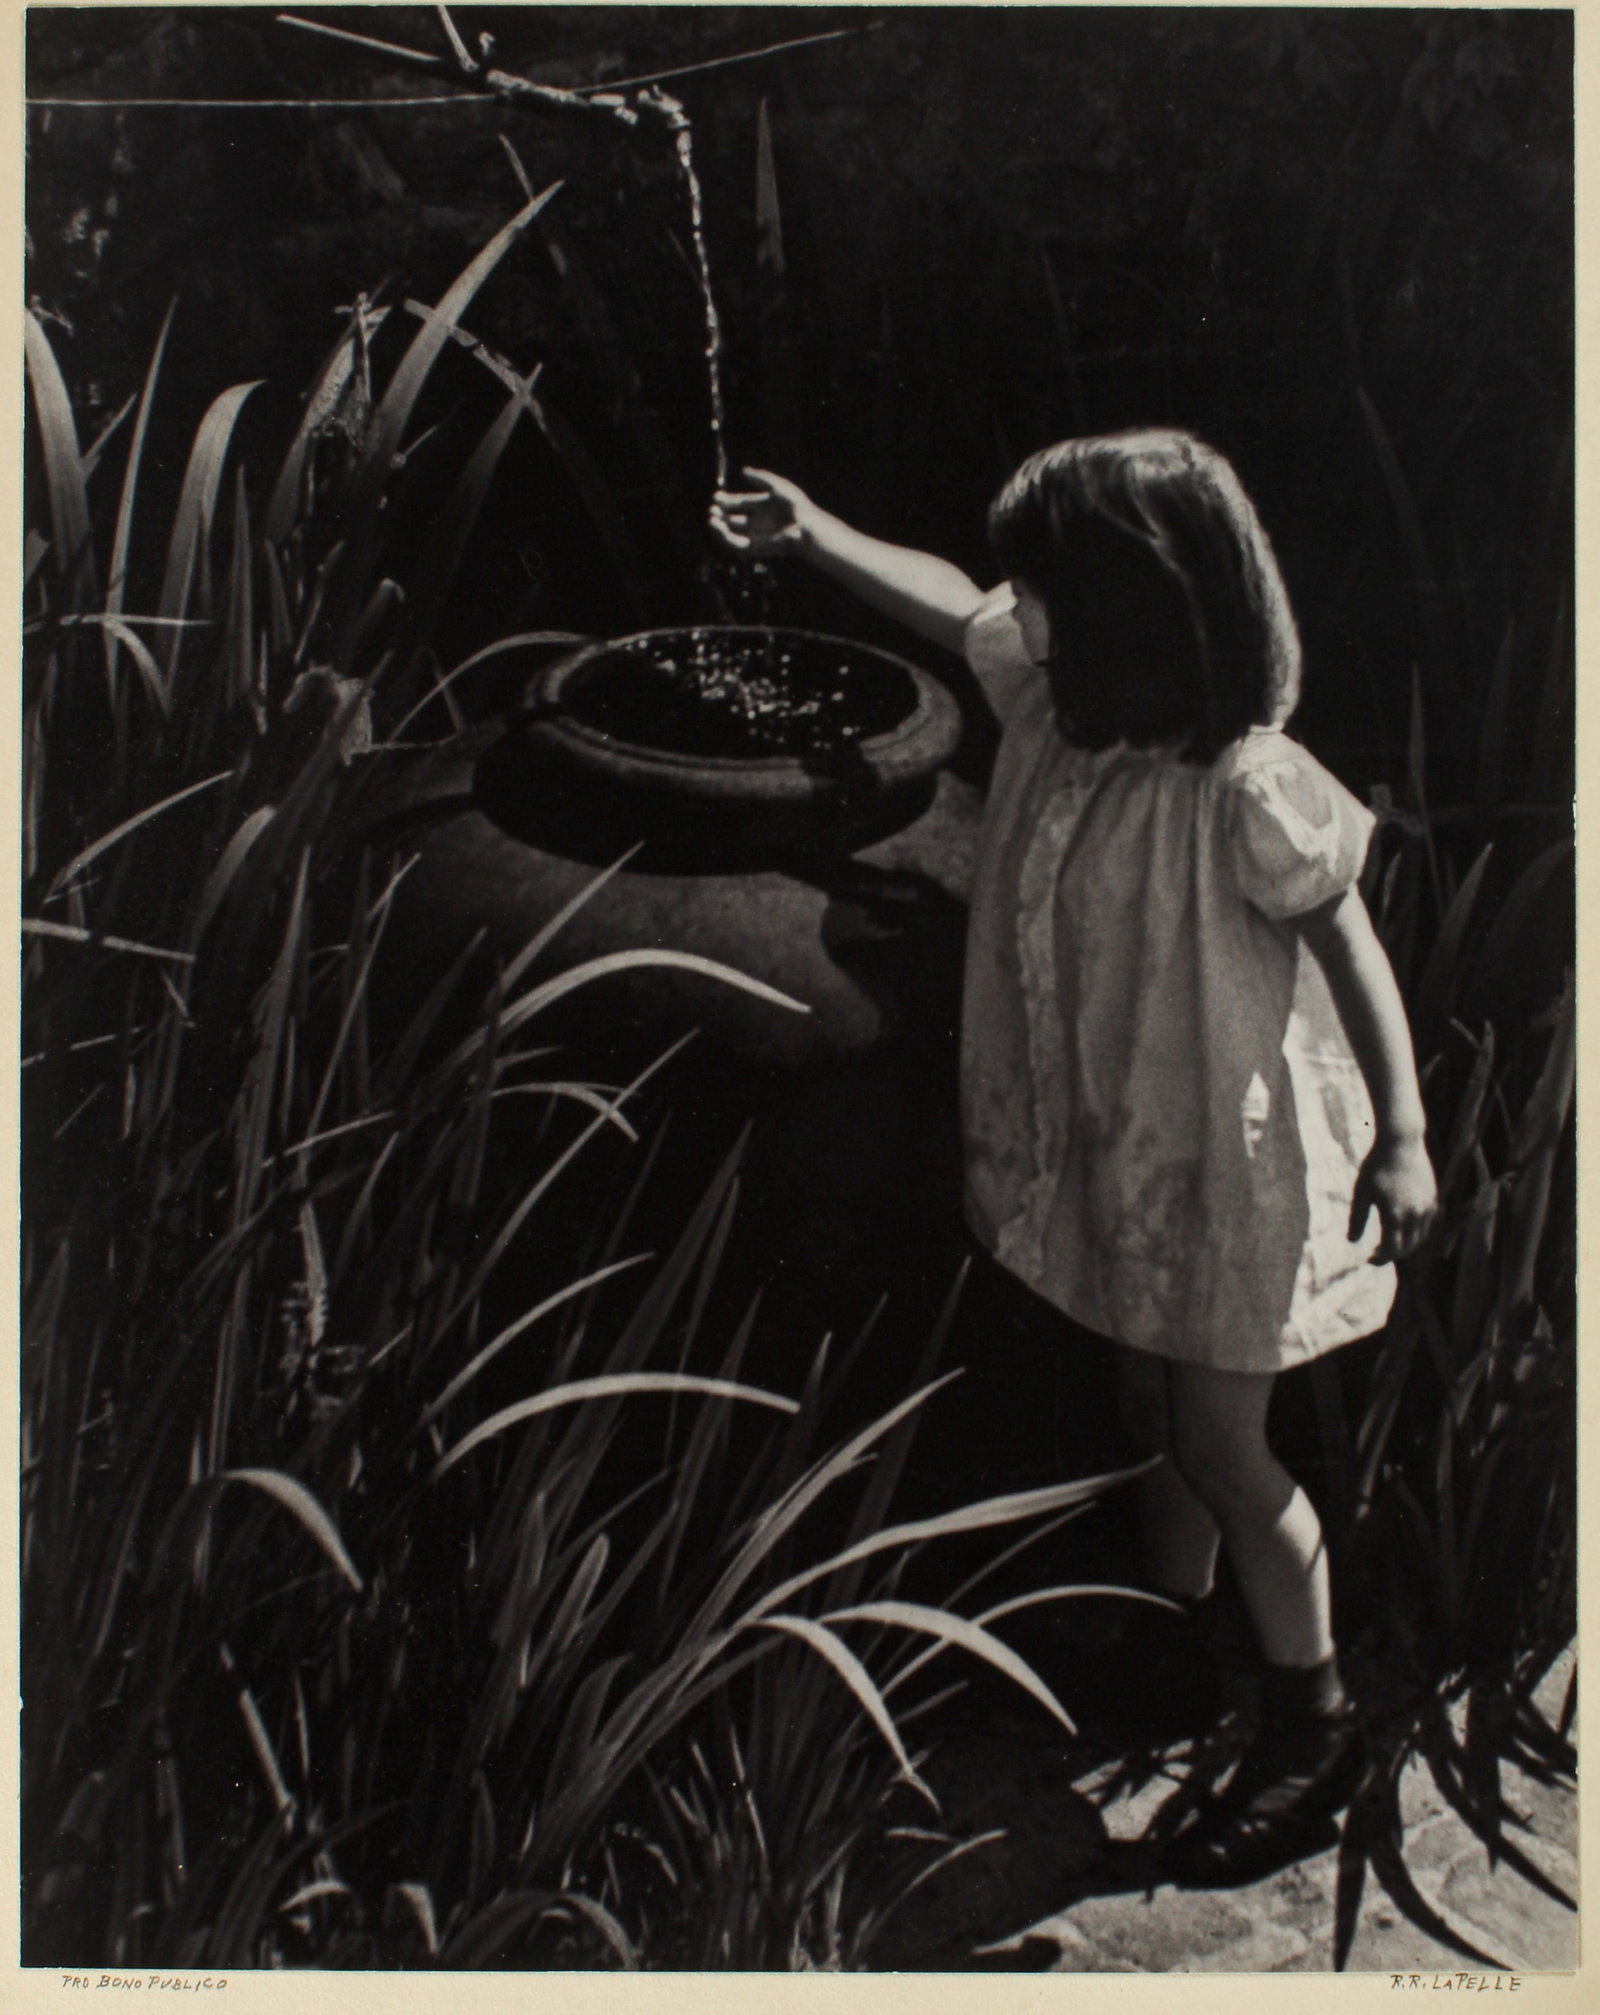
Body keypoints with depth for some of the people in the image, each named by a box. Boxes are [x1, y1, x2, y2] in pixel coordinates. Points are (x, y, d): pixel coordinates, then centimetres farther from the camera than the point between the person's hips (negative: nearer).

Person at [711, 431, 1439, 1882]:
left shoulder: (1246, 787, -28)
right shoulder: (1052, 695, -8)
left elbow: (1351, 946, -18)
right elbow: (958, 608, 12)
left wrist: (1403, 1133, -16)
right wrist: (816, 537, 15)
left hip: (1226, 1153, -7)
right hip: (1108, 1137, 7)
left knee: (1219, 1447, 5)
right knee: (1151, 1416, 22)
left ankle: (1314, 1725, 28)